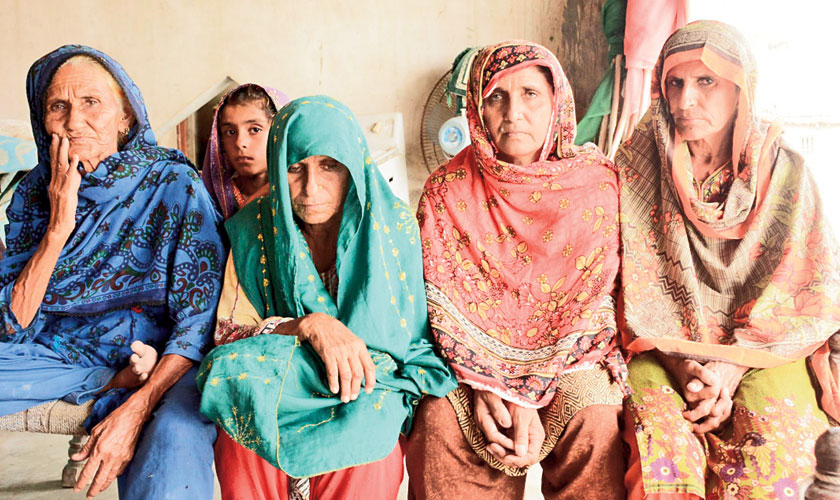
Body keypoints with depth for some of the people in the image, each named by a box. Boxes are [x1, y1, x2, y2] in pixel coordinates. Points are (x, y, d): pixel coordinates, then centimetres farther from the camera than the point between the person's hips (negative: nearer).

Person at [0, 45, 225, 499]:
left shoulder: (174, 185, -11)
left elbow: (199, 318, -14)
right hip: (62, 352, 5)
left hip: (159, 361, -5)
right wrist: (59, 225, -14)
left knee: (175, 439, -36)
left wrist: (135, 411, -26)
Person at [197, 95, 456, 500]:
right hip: (264, 403, 1)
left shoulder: (394, 228, -2)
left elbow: (420, 342, 2)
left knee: (361, 437, -23)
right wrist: (307, 325, -18)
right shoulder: (254, 231, 1)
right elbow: (228, 336, -2)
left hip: (366, 409, -1)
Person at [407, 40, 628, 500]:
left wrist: (529, 395, -14)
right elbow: (443, 305, -2)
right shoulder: (447, 189, -1)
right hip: (472, 362, 1)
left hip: (570, 359, 0)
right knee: (440, 418, -22)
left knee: (594, 416, -25)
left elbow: (593, 304, -6)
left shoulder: (598, 184, -3)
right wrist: (483, 387, -15)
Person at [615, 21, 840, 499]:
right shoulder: (638, 165, -2)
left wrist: (732, 364, -15)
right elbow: (635, 283, -3)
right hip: (665, 346, 0)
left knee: (769, 448, -27)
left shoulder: (785, 172, -1)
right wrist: (686, 366, -16)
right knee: (660, 436, -30)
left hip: (762, 350, 1)